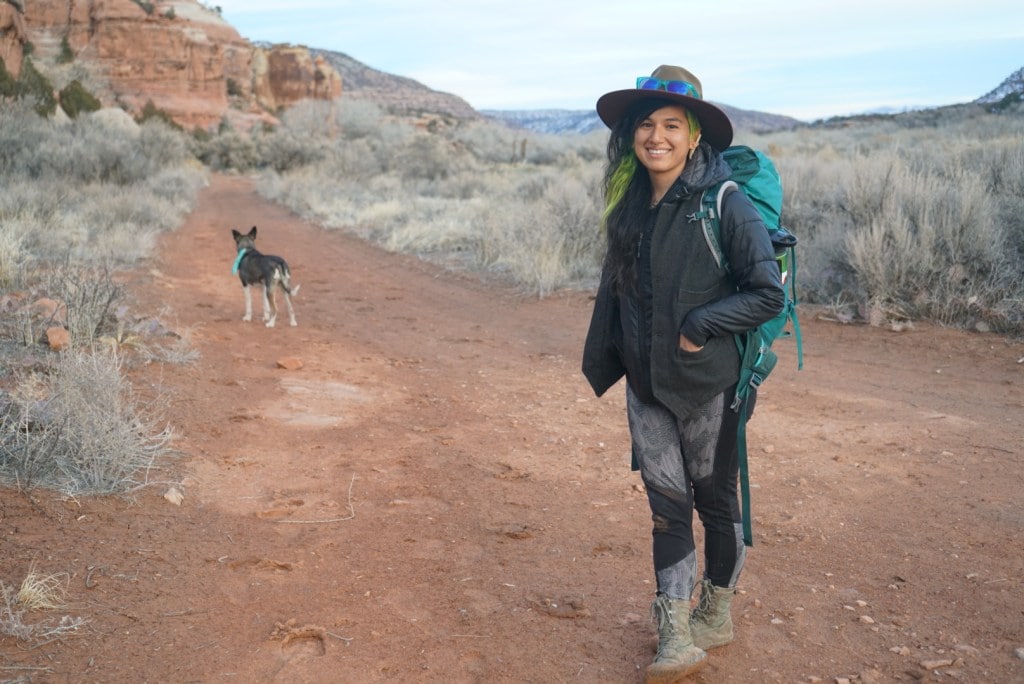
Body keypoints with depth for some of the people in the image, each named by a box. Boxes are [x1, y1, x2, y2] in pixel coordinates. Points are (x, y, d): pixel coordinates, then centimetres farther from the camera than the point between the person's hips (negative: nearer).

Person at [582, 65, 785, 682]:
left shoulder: (726, 204, -14)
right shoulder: (631, 205, 5)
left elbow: (770, 293, -13)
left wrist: (699, 324, -19)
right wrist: (605, 361, 15)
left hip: (707, 385, -5)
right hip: (646, 385, 5)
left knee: (715, 500, 12)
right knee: (667, 504, 8)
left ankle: (717, 615, 33)